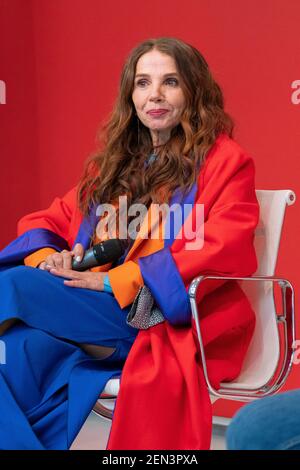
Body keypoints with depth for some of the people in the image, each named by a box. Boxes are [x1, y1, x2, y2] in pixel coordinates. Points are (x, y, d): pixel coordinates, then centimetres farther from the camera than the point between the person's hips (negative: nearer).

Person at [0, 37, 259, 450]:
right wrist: (49, 260, -5)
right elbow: (46, 222, 22)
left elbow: (222, 249, -11)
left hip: (172, 320, -5)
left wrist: (114, 281, -18)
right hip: (90, 312, 5)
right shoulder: (113, 162, 23)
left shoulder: (223, 160, 4)